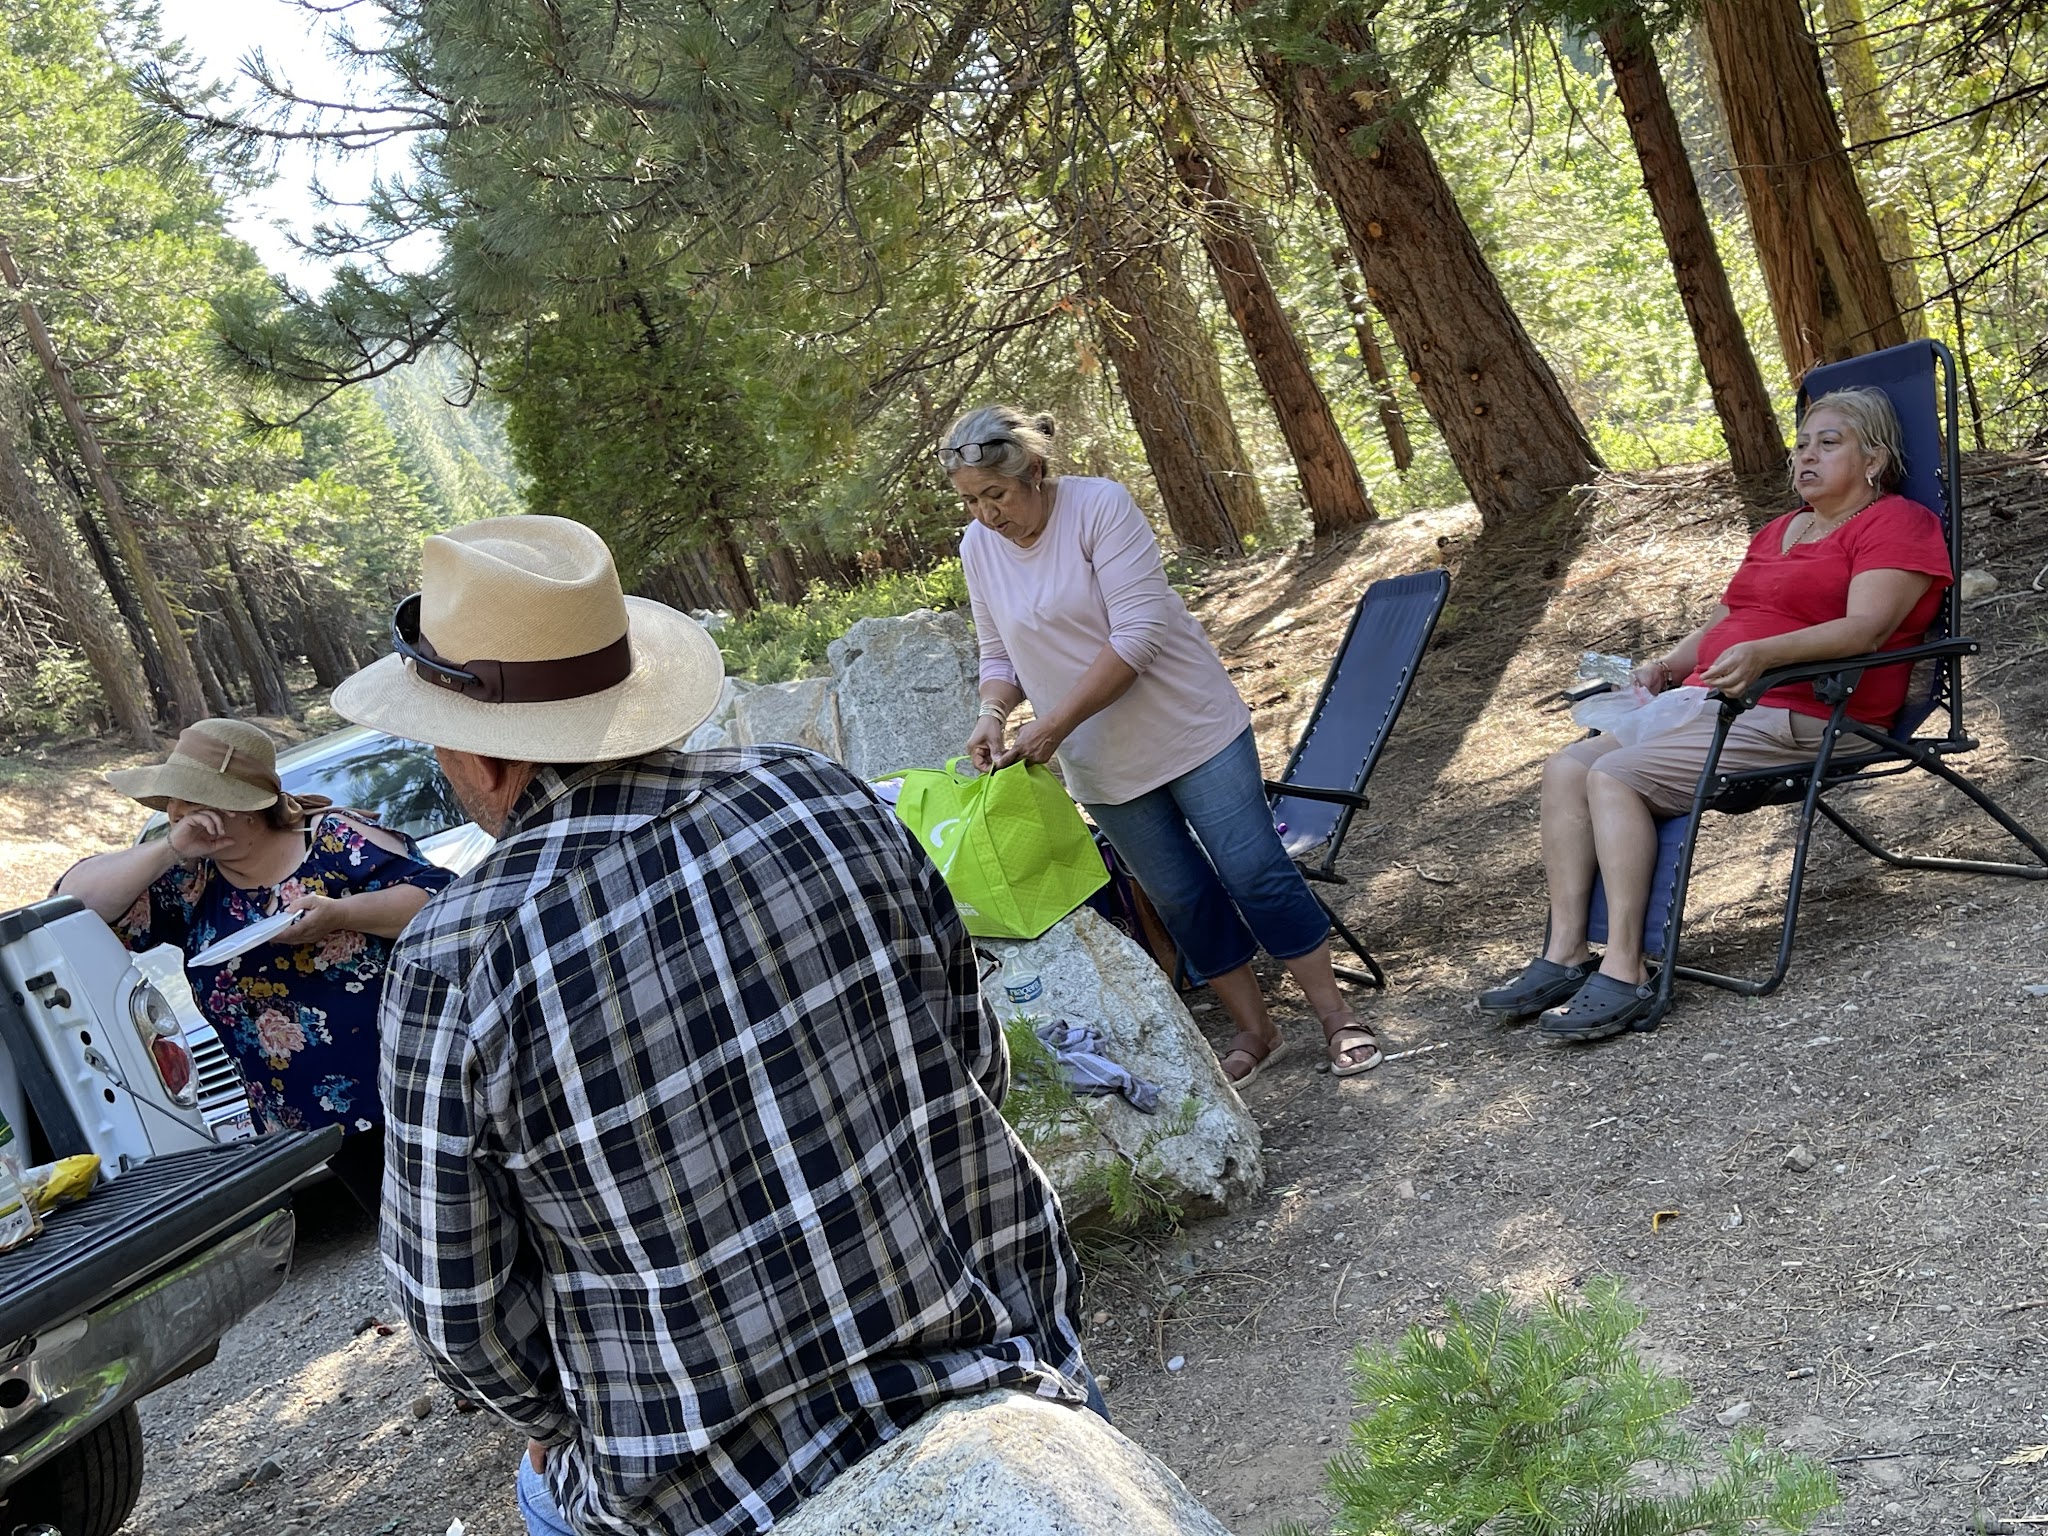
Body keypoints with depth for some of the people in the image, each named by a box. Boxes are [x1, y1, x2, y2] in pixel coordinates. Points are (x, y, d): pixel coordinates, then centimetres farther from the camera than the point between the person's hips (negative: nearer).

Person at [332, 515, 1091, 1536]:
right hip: (999, 1341, 3)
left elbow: (458, 1306, -9)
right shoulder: (820, 794, -10)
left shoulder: (452, 965, -19)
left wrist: (561, 1430, 10)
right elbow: (978, 1063, 1)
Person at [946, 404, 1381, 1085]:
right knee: (1182, 900, 10)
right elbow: (1000, 654, 10)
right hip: (1101, 763, 5)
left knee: (1256, 874, -2)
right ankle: (1254, 1030, 24)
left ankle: (1336, 1017, 12)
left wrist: (1053, 725, -26)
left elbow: (1137, 634, -24)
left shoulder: (1101, 505, -18)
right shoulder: (978, 547, -1)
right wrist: (993, 713, -12)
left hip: (1191, 729, -4)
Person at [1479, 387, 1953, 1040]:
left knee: (1614, 775, -26)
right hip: (1709, 700, 9)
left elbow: (1866, 628, -18)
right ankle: (1565, 955, -13)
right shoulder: (1777, 532, 27)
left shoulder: (1896, 522, -1)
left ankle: (1624, 974, -26)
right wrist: (1668, 665, 5)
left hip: (1798, 715, -9)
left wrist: (1761, 654, -33)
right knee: (1567, 767, -10)